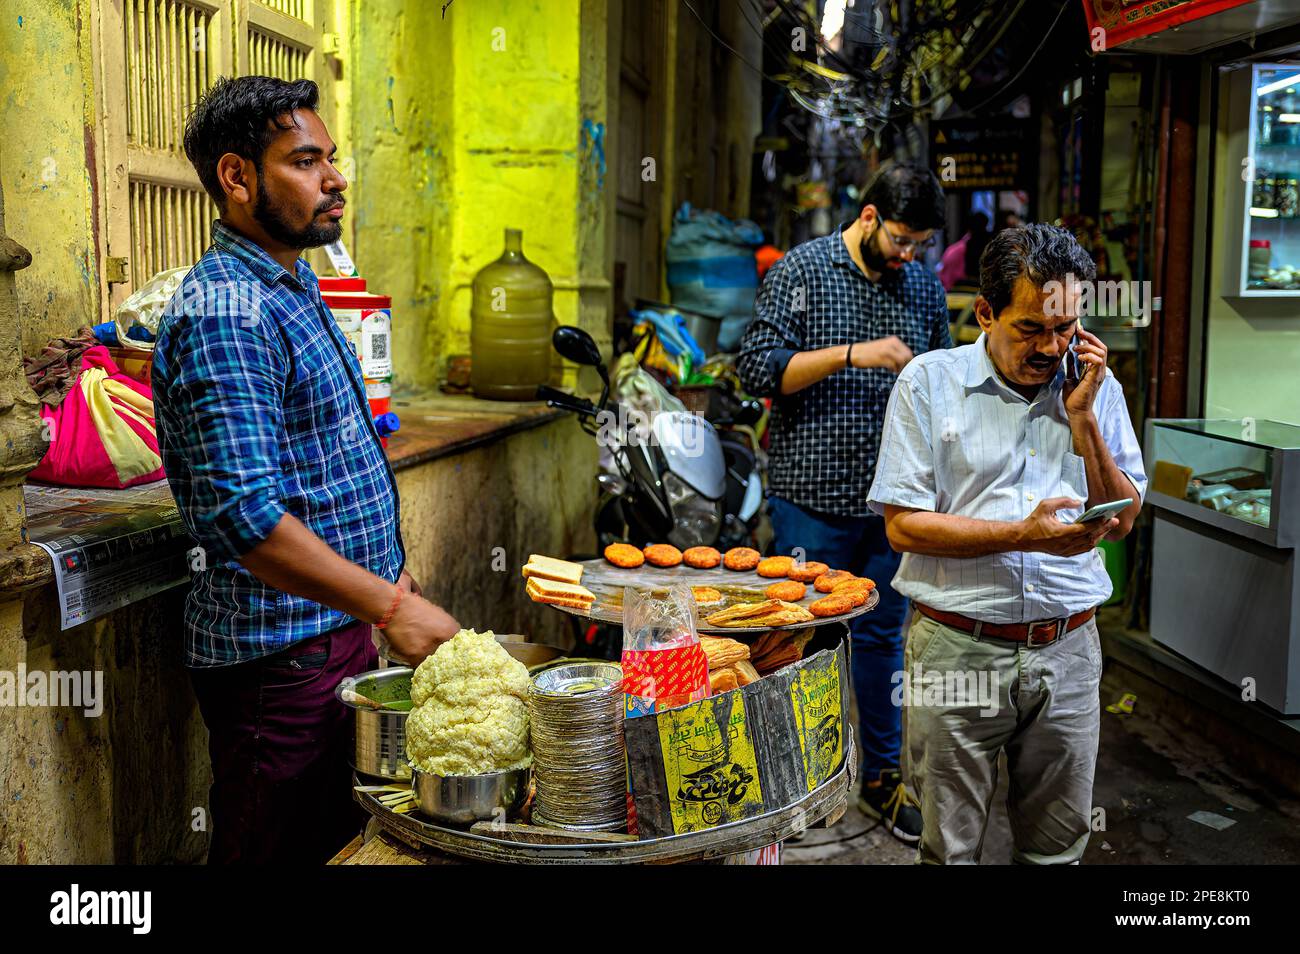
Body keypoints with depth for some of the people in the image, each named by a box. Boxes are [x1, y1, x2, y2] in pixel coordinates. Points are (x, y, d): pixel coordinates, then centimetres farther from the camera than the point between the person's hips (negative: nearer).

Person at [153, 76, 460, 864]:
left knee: (335, 840, 19)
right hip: (278, 652, -9)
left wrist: (389, 570, 19)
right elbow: (243, 513, -29)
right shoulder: (223, 313, -20)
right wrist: (391, 604, -29)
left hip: (337, 628, 9)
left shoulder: (293, 289, 12)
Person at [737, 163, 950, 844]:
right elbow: (757, 369, -12)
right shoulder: (801, 270, -4)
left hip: (891, 500, 4)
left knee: (881, 637, 13)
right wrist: (853, 355, -21)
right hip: (813, 498, -4)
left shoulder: (924, 287, 10)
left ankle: (881, 775, 28)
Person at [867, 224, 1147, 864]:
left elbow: (1121, 520, 4)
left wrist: (1082, 417, -7)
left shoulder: (1096, 387, 6)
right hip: (956, 648, -3)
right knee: (950, 847, 10)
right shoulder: (930, 381, -5)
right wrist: (1023, 534, -20)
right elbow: (903, 526, -10)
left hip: (1067, 648, 3)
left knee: (1057, 847, 16)